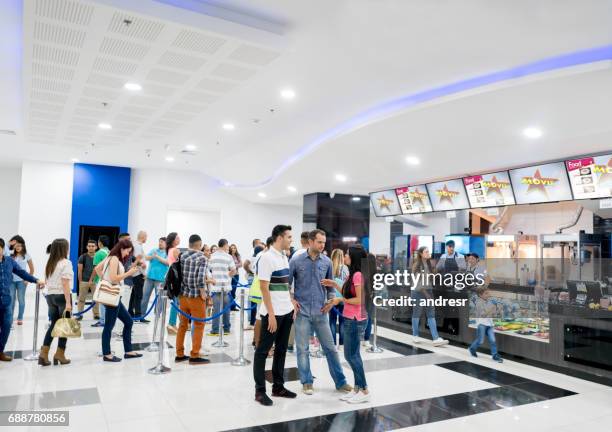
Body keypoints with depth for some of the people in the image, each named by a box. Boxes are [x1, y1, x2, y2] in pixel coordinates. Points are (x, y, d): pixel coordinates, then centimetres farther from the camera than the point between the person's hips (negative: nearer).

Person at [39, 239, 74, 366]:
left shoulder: (50, 263, 11)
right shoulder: (66, 263, -12)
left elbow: (47, 282, 13)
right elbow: (65, 284, -17)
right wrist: (68, 302, -17)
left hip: (50, 296, 7)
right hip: (62, 296, -7)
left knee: (54, 324, 12)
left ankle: (44, 353, 5)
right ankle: (59, 354, 11)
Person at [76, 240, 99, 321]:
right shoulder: (83, 257, -1)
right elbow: (80, 271, 1)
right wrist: (80, 282, -1)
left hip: (95, 281, 1)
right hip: (84, 281, -1)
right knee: (81, 299, 3)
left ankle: (96, 314, 14)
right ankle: (80, 314, 13)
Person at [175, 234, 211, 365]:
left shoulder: (182, 256, 6)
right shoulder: (202, 258, -12)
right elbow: (200, 278, -21)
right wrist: (203, 293, -10)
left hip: (183, 295, 6)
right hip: (195, 296, -6)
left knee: (182, 325, 15)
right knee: (199, 325, 5)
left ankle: (179, 354, 21)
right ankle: (194, 356, 7)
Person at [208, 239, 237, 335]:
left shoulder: (212, 256, 5)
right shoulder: (228, 257, -1)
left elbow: (208, 269, 4)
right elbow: (234, 270, -2)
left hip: (215, 285, 1)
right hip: (226, 285, -1)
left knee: (216, 308, 1)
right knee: (226, 308, 8)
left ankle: (215, 330, 1)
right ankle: (226, 328, 15)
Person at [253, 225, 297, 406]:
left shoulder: (284, 257, 12)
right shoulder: (267, 257, -14)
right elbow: (264, 288, -17)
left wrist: (292, 305, 13)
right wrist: (271, 314, -19)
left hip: (287, 312, 9)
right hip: (273, 313, -8)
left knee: (281, 350, 15)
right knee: (263, 351, 3)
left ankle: (278, 387, 25)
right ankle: (260, 391, 11)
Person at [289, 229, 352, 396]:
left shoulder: (327, 262, 1)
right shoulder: (296, 261, -6)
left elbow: (330, 285, 11)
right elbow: (286, 283, 3)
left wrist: (331, 299, -5)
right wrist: (291, 300, -6)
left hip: (321, 312, 2)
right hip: (302, 312, -2)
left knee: (330, 347, 9)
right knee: (302, 349, 7)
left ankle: (340, 382, 21)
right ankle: (307, 382, 23)